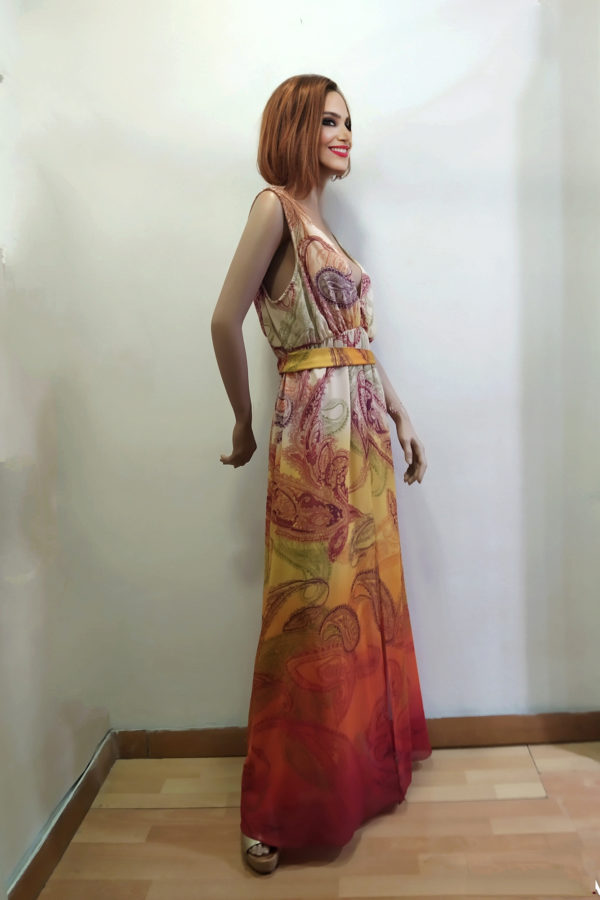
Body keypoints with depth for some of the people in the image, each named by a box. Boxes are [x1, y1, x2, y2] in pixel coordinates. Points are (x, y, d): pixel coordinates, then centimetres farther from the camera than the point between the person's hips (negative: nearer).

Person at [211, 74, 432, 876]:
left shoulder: (322, 221, 19)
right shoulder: (275, 207, -6)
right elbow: (226, 321, -13)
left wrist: (402, 420, 15)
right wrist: (245, 424, -4)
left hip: (365, 428, 8)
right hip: (316, 428, -8)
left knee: (369, 600, 15)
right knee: (314, 615, 0)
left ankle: (367, 763, 36)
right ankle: (281, 810, 20)